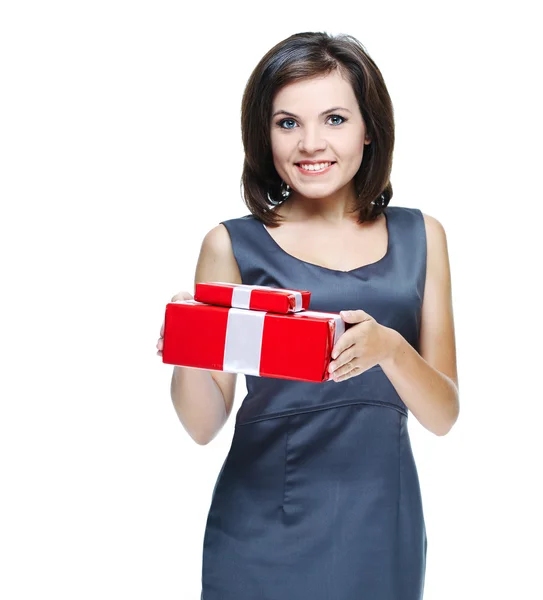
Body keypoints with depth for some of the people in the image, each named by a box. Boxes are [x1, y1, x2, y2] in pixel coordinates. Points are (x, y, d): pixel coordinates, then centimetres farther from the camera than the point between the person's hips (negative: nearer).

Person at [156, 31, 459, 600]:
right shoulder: (232, 244, -4)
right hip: (263, 529, -2)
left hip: (380, 525, 2)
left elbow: (443, 415, 0)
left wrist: (389, 347, -19)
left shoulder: (419, 236, 2)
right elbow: (205, 425, -2)